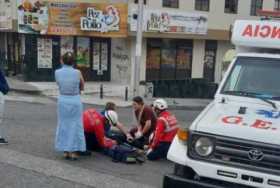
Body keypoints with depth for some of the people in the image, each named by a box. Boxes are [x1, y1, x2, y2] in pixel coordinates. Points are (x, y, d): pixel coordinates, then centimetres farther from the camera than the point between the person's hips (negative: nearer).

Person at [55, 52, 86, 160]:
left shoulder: (57, 72, -5)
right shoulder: (77, 72, -8)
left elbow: (59, 85, 10)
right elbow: (82, 87, 6)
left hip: (63, 101, 2)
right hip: (75, 100, -1)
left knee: (64, 126, 12)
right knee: (75, 126, 7)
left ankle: (66, 151, 16)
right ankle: (74, 152, 10)